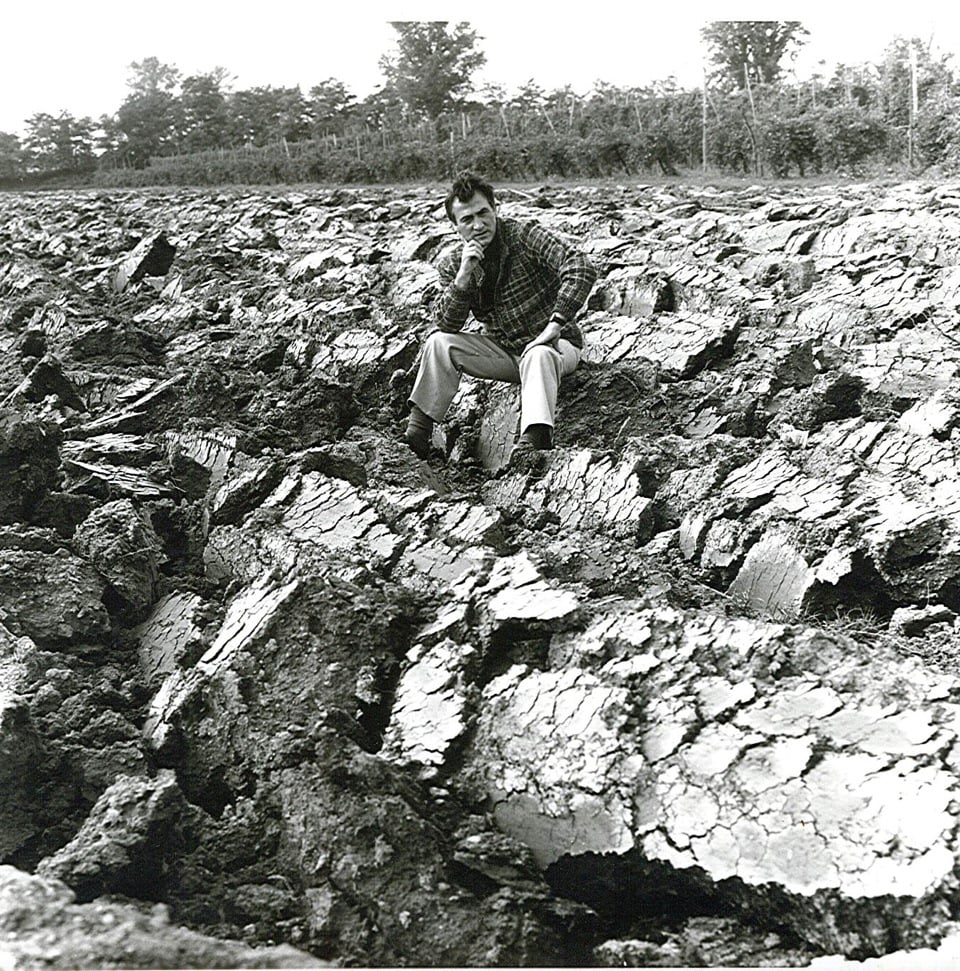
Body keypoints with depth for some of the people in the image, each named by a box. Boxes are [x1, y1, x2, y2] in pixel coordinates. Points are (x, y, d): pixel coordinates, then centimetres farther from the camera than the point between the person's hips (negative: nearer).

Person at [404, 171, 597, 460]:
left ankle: (536, 437, -54)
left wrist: (556, 324, -32)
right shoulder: (452, 265, -1)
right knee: (439, 342, -15)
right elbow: (446, 325, -11)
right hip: (503, 350, 4)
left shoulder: (523, 235, -14)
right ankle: (417, 429, -14)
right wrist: (463, 276, -24)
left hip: (554, 344, -4)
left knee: (538, 356, -38)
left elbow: (581, 268, -26)